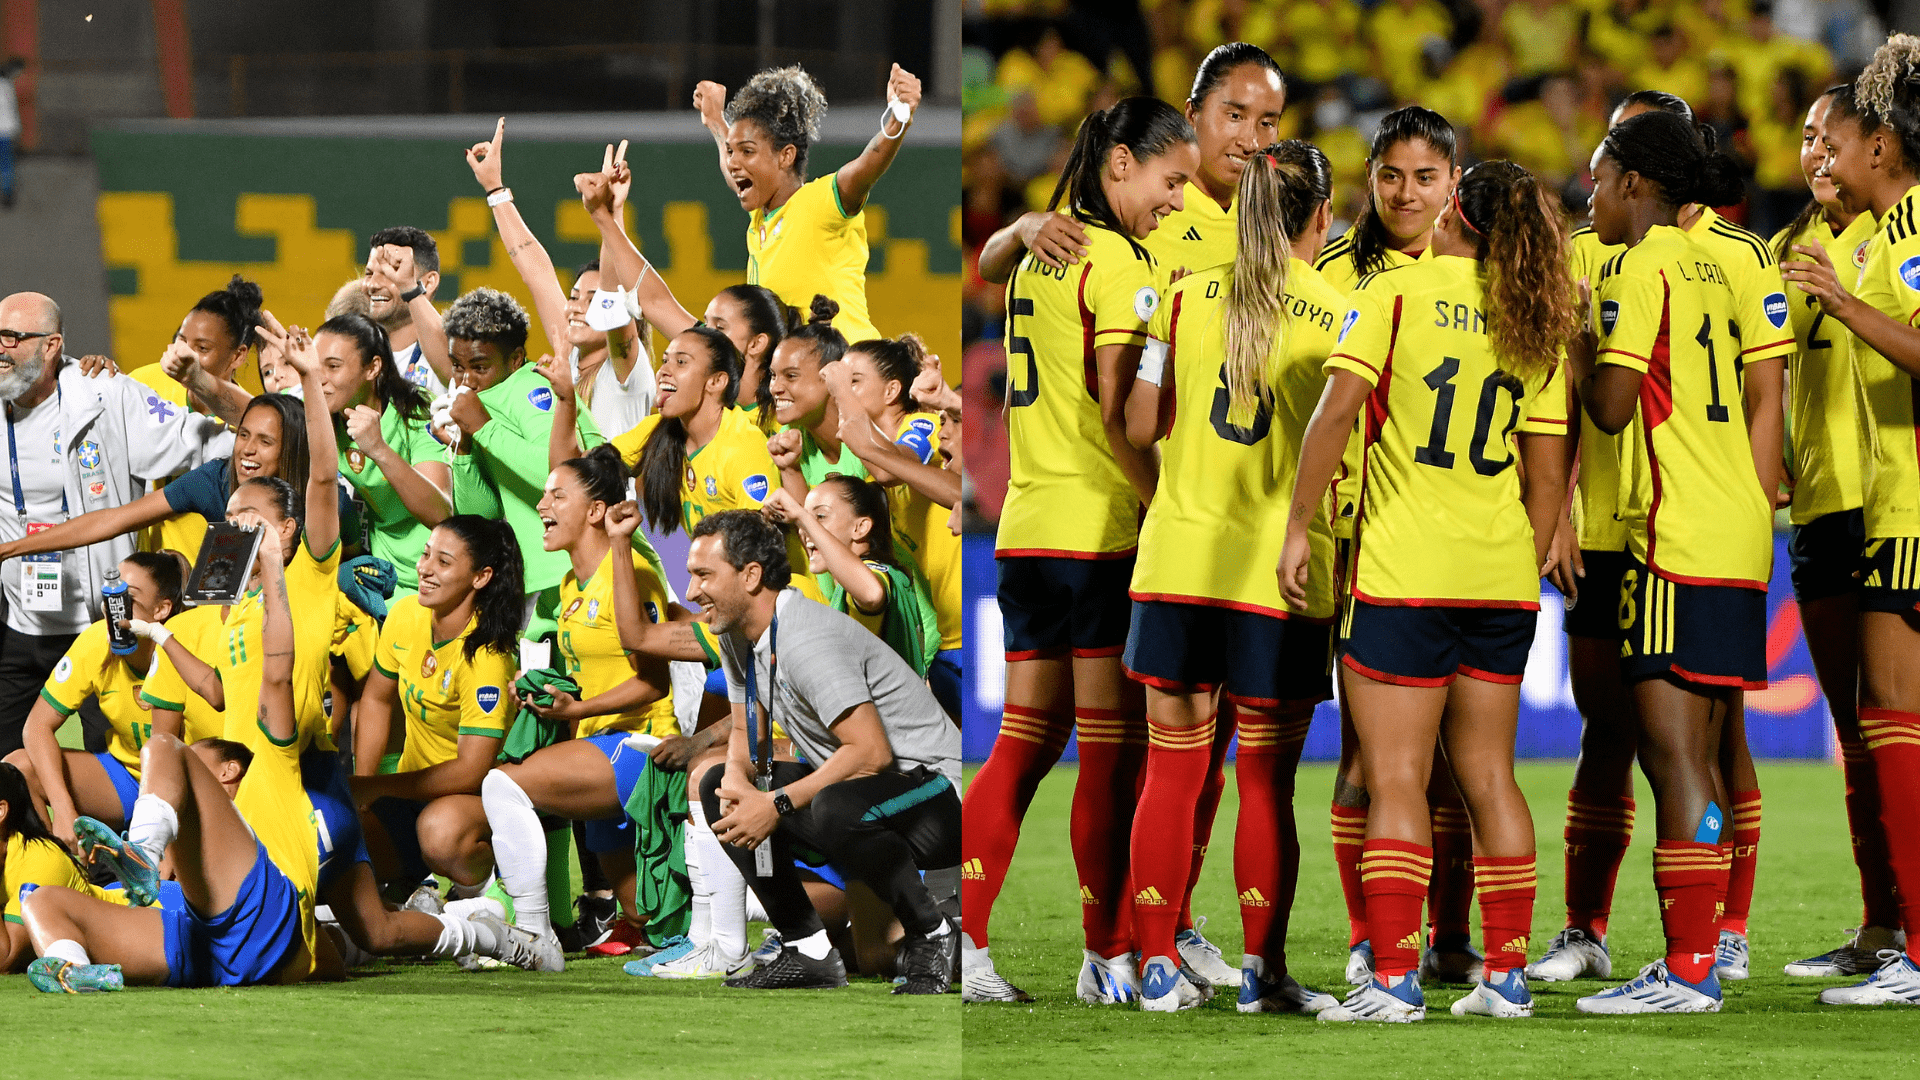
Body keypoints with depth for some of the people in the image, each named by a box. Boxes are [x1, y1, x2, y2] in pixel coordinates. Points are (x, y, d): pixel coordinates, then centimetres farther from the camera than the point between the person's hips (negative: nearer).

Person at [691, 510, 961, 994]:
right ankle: (809, 950, 2)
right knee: (718, 787, 5)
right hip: (856, 785, 10)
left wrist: (776, 806, -26)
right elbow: (748, 735, 15)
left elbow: (872, 752, -29)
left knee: (837, 807, -40)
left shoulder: (806, 641, -24)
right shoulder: (738, 636, 6)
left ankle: (932, 935, -15)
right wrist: (737, 779, -9)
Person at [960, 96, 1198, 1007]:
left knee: (1028, 737, 9)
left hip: (1027, 525, 8)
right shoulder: (1117, 263, -10)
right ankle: (1111, 957, -1)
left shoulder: (1040, 255, 17)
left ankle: (958, 934, 2)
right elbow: (1117, 413, -16)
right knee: (1113, 745, -3)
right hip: (1101, 531, -8)